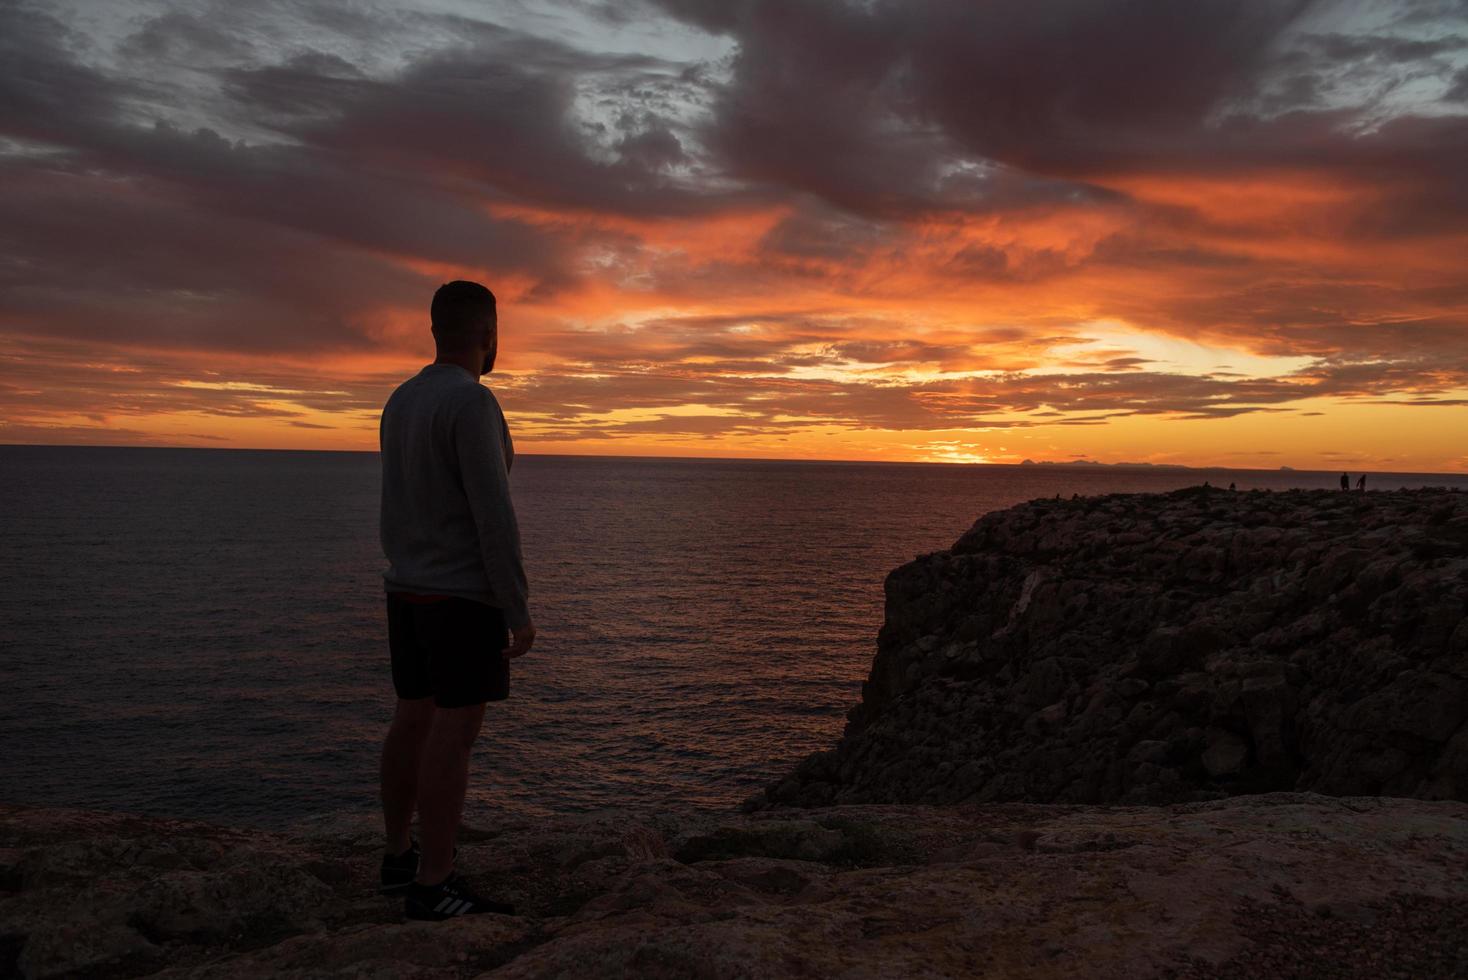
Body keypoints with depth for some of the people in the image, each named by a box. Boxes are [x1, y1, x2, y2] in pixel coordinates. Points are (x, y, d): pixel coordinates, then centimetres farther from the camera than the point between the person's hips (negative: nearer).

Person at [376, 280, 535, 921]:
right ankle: (434, 887, 2)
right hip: (465, 597, -9)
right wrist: (520, 614, -17)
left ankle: (400, 858, 25)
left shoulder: (401, 400, 10)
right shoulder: (472, 402, -19)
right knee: (454, 735, -4)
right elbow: (494, 518, -22)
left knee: (413, 722, 14)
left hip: (407, 591, 9)